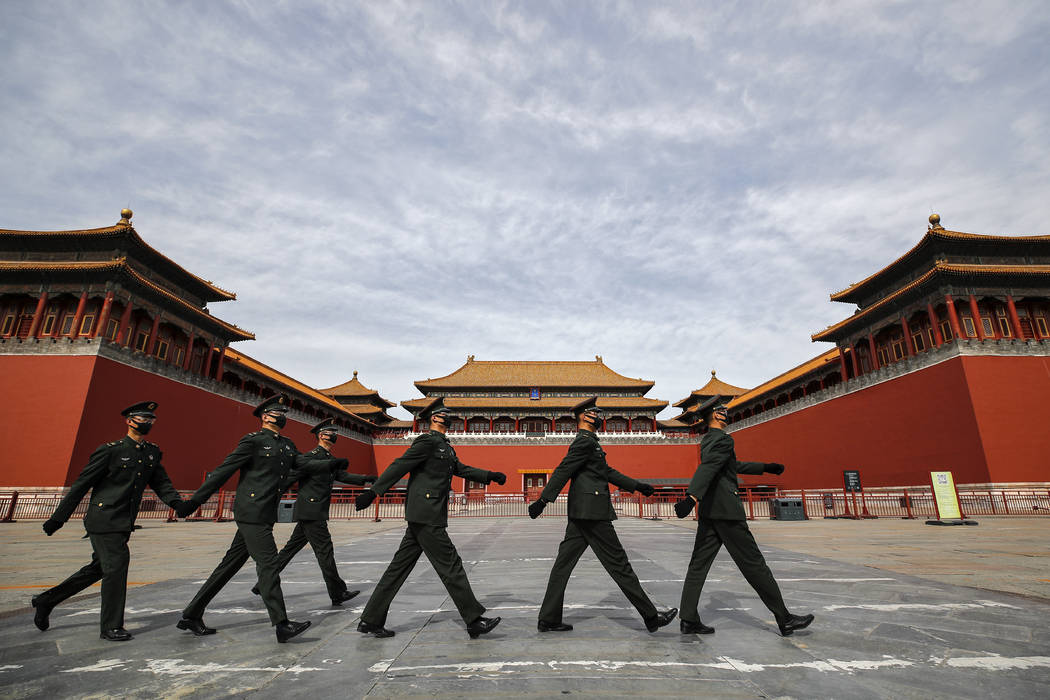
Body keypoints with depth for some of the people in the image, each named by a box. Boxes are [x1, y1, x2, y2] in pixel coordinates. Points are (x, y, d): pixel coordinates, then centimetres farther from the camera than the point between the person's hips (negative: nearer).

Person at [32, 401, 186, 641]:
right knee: (116, 565, -8)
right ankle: (111, 627, 3)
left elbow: (161, 482, 8)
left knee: (98, 568, 16)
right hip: (104, 519, -7)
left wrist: (176, 502, -10)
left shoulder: (152, 452, 10)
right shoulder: (110, 450, -8)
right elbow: (81, 484, -3)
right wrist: (58, 517, -1)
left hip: (124, 523, 7)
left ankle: (46, 600, 37)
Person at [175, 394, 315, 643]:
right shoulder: (253, 441, -6)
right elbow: (223, 471, -7)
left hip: (265, 516, 8)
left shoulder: (287, 445, 16)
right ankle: (281, 624, -6)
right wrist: (193, 502, -6)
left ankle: (192, 615, 27)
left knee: (230, 564, 14)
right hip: (252, 513, -8)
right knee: (268, 563, -9)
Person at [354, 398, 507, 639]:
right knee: (450, 565, -3)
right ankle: (474, 621, 5)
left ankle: (371, 620, 20)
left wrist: (489, 476, 18)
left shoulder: (445, 446, 20)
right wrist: (373, 491, -18)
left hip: (423, 515, 10)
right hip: (426, 513, -10)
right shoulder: (428, 441, -10)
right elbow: (399, 465, -15)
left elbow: (461, 469, 26)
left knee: (400, 566, 12)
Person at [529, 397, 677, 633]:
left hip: (580, 513, 10)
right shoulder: (585, 441, -12)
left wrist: (637, 486, 25)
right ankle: (651, 616, 11)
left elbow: (608, 472, 26)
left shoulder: (588, 442, 21)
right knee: (618, 563, 0)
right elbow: (562, 471, -18)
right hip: (592, 511, -10)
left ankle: (548, 619, 13)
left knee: (564, 563, 8)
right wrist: (543, 500, -22)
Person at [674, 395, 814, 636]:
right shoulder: (723, 439, -12)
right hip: (726, 510, -9)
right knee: (754, 564, 2)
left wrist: (764, 467, 39)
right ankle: (785, 619, 16)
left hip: (709, 512, 9)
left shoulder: (707, 441, 18)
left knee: (699, 565, 5)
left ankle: (689, 620, 6)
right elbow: (707, 468, -28)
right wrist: (692, 497, -41)